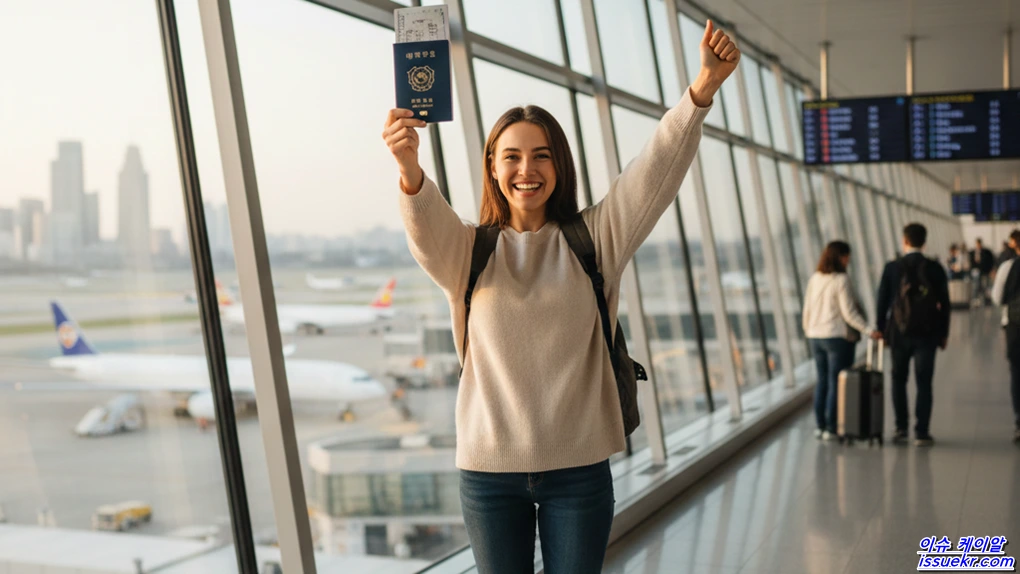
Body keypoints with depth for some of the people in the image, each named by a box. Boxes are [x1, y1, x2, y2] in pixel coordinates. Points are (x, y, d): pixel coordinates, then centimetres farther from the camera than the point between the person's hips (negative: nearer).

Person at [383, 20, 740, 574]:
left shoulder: (594, 238, 2)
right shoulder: (469, 252, 2)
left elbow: (656, 169, -9)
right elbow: (428, 229, -19)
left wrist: (703, 87, -23)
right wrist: (409, 170, -42)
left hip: (578, 466, 0)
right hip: (488, 467, 0)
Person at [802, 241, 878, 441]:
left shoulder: (814, 279, 6)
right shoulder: (841, 280, -14)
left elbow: (807, 310, 10)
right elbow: (849, 313, -17)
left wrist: (809, 331, 21)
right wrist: (868, 331, -15)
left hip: (816, 337, 7)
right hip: (838, 337, -7)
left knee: (822, 381, 14)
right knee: (837, 383, 0)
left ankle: (820, 426, 16)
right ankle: (831, 428, 1)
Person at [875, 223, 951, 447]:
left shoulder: (892, 268, -5)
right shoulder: (935, 269, -3)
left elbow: (883, 300, -1)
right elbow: (944, 303, 1)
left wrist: (881, 329, 10)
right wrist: (944, 333, 10)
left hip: (899, 333, 0)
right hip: (927, 334, 0)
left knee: (898, 380, 15)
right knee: (924, 384, 3)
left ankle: (901, 428, 14)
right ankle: (922, 433, 2)